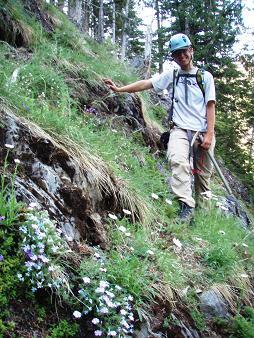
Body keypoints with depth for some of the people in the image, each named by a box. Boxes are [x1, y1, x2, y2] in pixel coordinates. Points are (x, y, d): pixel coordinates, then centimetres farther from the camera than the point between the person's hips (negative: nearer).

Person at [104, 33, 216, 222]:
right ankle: (186, 206, -32)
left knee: (203, 174, 5)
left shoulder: (205, 77, 7)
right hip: (180, 130, 0)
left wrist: (209, 135, -8)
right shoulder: (171, 75, 11)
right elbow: (146, 84, 6)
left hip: (203, 132, 1)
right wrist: (119, 89, -3)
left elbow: (210, 107, 1)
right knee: (178, 161, -29)